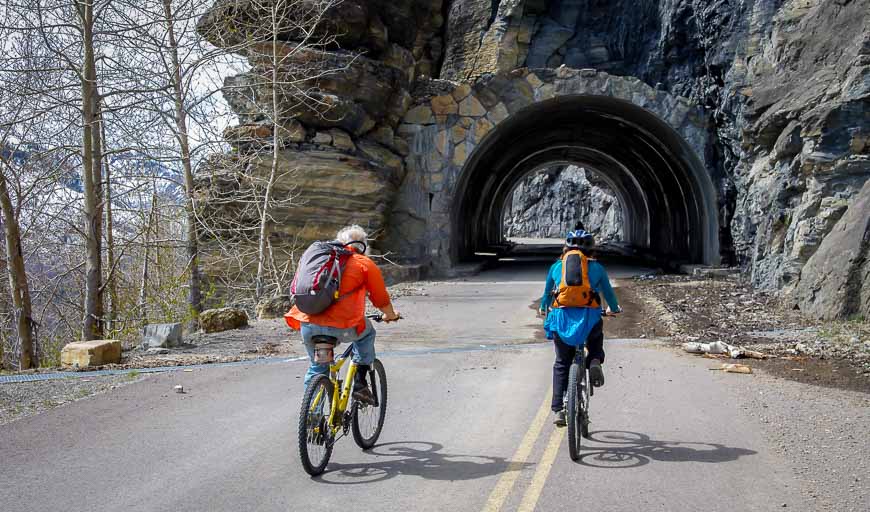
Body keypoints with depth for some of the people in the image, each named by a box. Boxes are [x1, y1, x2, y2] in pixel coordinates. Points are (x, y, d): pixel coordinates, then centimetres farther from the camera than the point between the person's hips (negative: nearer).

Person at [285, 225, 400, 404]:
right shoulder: (365, 263, 8)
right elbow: (381, 300, 13)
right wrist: (391, 315, 34)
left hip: (307, 325, 4)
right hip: (340, 327, -4)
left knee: (316, 368, 26)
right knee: (366, 332, 28)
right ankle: (360, 384, 20)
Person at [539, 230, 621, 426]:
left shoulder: (556, 266, 17)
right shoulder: (596, 267, 14)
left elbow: (547, 293, 29)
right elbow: (608, 292, 25)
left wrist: (543, 309, 50)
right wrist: (615, 309, 46)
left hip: (561, 316, 1)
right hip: (589, 317, -1)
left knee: (561, 364, 14)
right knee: (595, 342, 32)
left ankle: (557, 410, 5)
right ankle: (595, 362, -1)